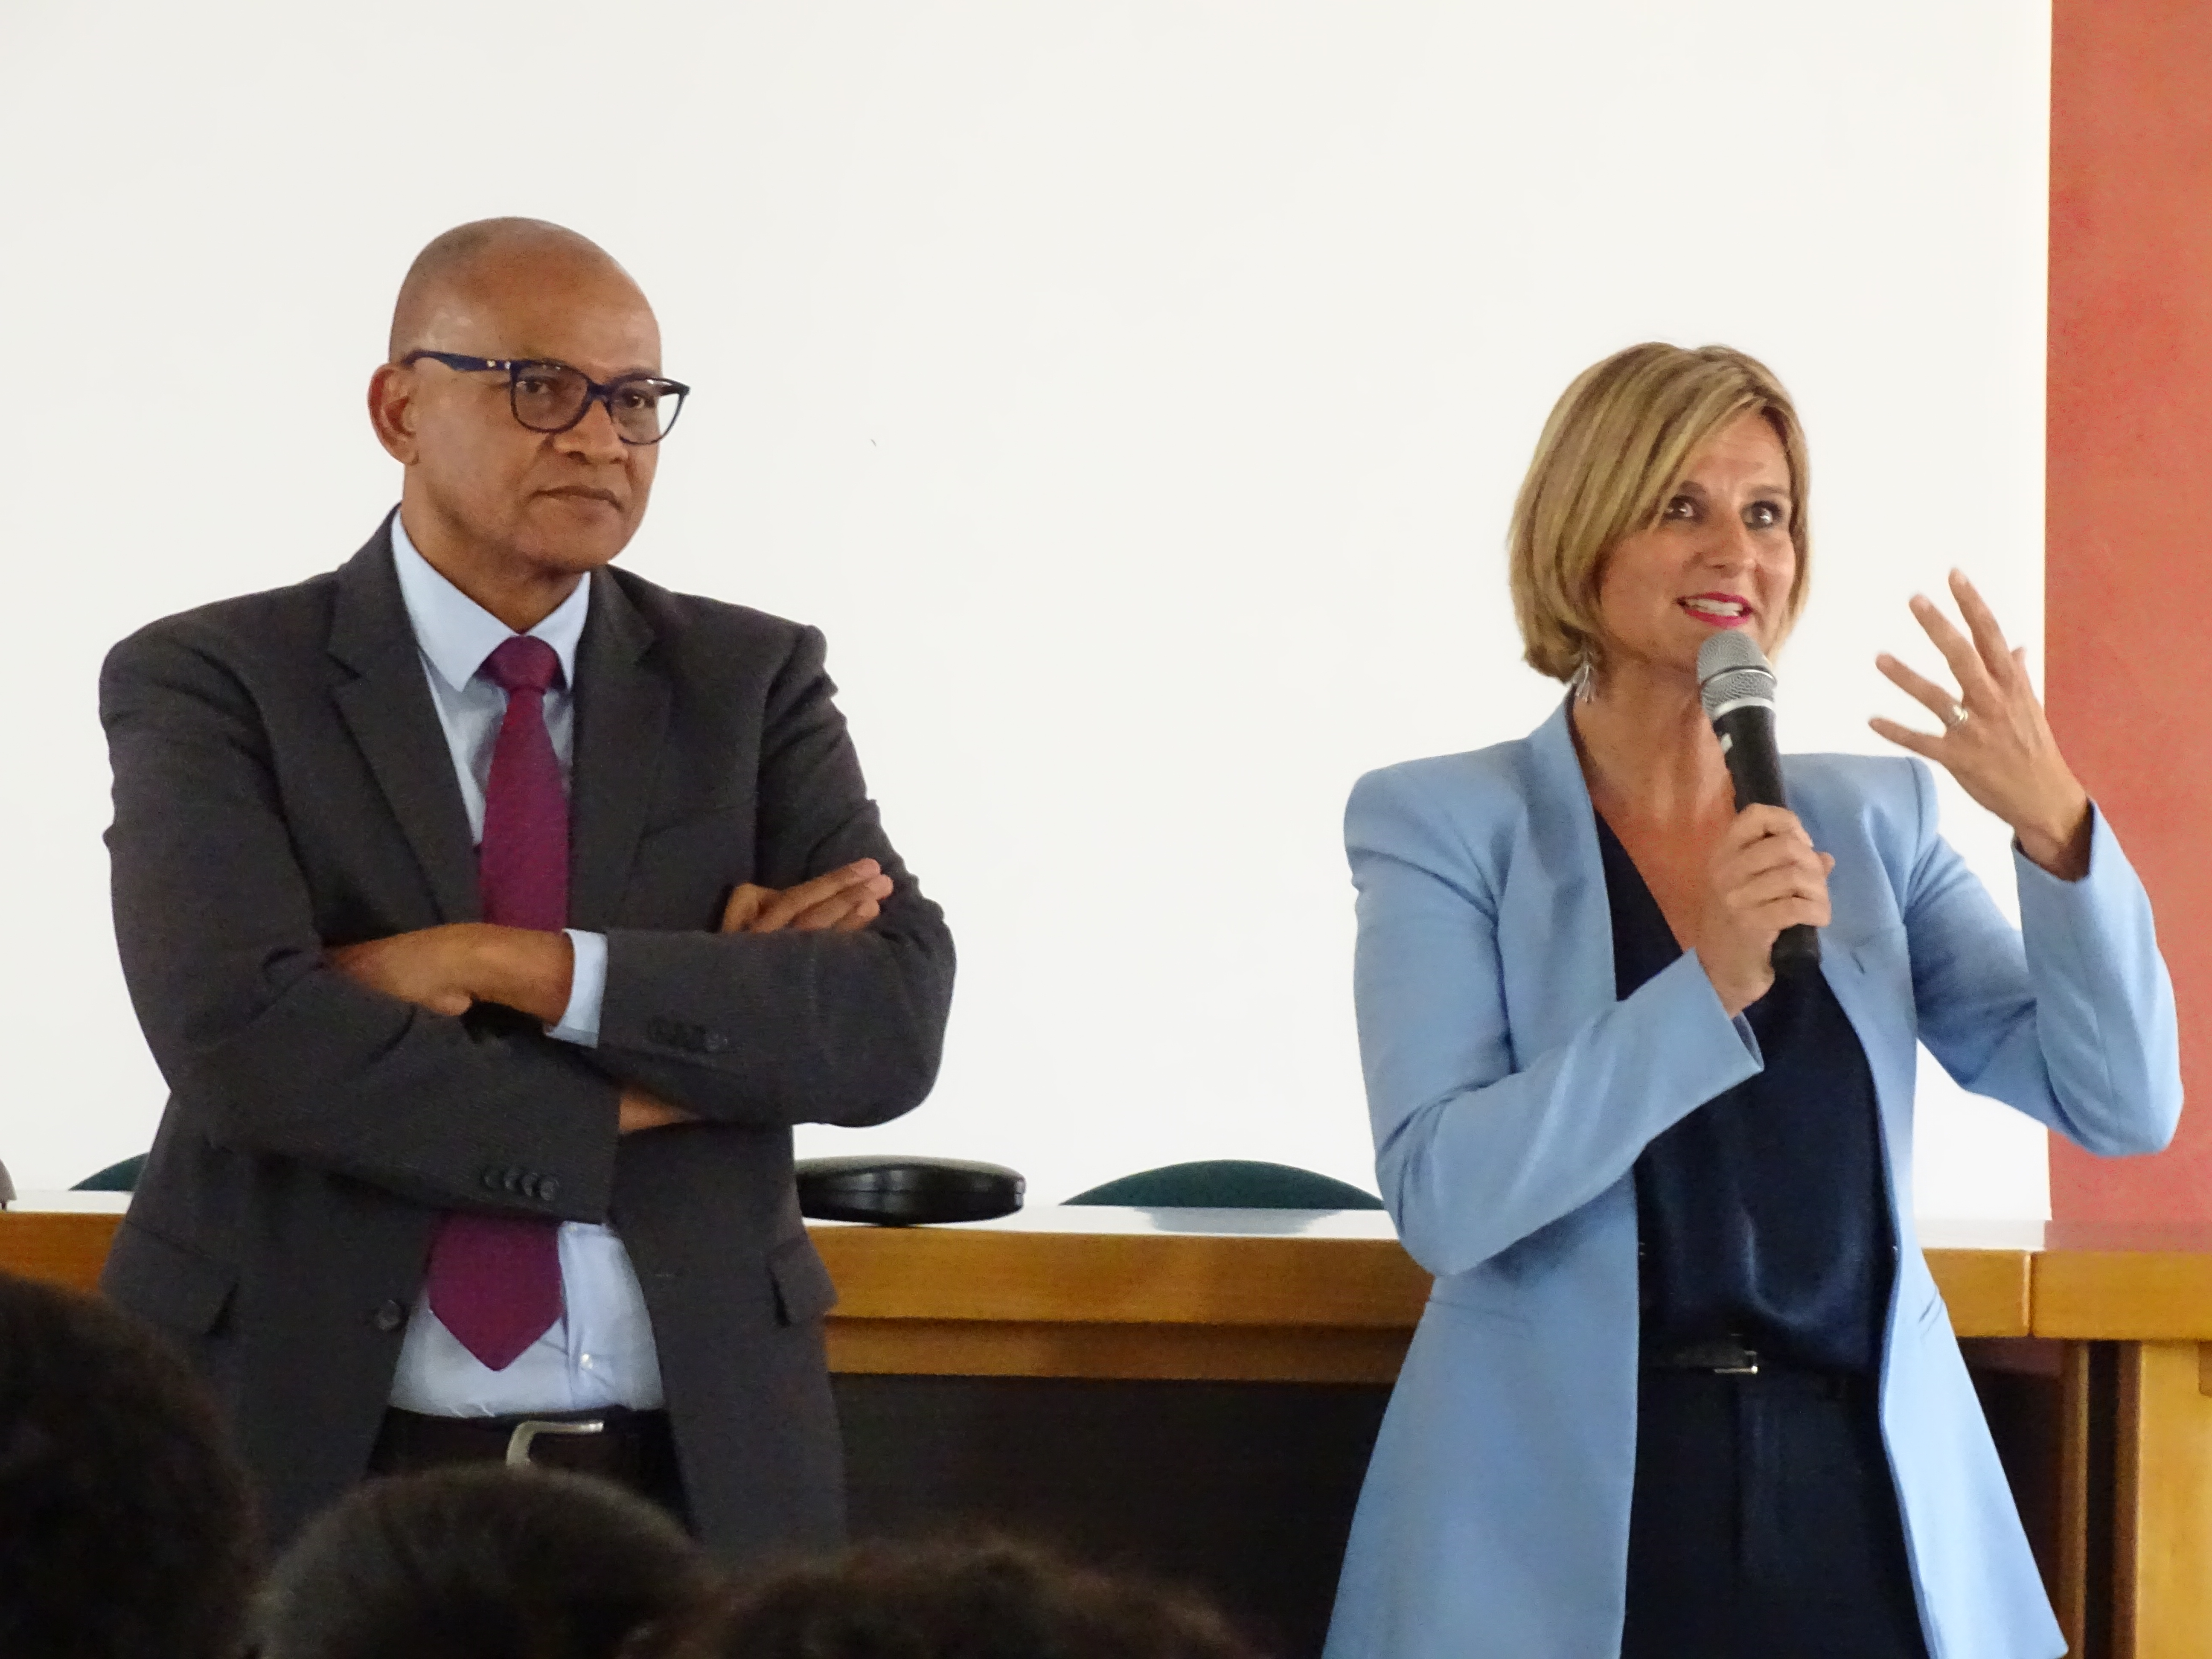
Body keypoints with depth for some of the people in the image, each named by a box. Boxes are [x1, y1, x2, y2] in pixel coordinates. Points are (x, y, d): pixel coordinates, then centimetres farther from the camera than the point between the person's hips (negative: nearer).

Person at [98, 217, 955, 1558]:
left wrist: (518, 966, -17)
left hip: (691, 1480, 2)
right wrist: (642, 1101, -14)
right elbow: (242, 1039, -18)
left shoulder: (753, 683, 6)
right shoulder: (211, 686, -2)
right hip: (313, 1470, -2)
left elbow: (895, 1021, -8)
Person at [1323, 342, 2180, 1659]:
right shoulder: (1445, 824, -1)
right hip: (1565, 1530, -3)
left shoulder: (1875, 820, 8)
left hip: (1857, 1504, 3)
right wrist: (1708, 988, -23)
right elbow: (1444, 1198, -13)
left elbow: (2124, 1105, 1)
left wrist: (2053, 822, -13)